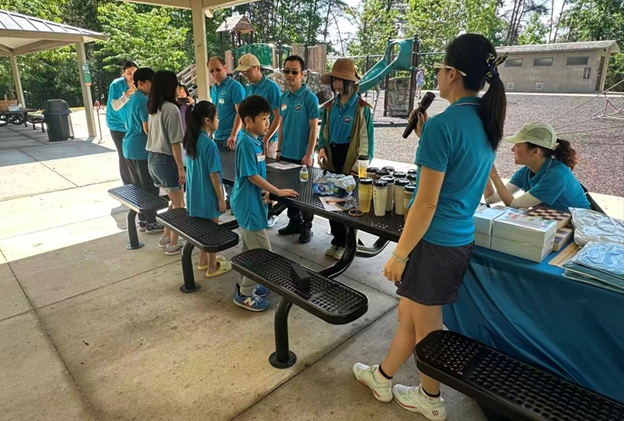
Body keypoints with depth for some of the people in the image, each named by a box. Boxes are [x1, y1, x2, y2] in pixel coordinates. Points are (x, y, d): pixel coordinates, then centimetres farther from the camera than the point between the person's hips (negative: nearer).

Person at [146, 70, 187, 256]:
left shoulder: (152, 108, 8)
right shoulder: (171, 109, -16)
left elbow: (150, 132, 11)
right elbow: (174, 142, -17)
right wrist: (181, 167, -13)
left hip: (152, 158, 8)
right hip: (166, 160, -8)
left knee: (174, 201, 20)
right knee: (179, 205, 7)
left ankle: (166, 237, 28)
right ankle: (173, 244, 14)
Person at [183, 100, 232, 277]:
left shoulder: (190, 141, 3)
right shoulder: (210, 144, -22)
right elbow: (214, 175, -20)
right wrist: (221, 198, -13)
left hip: (195, 194, 8)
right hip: (208, 195, -8)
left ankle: (203, 260, 36)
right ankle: (212, 267, 19)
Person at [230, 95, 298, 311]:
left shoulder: (255, 141, 9)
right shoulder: (246, 142, -20)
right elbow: (252, 175, -21)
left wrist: (264, 191, 2)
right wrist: (278, 192, -15)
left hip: (252, 201, 10)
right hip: (248, 203, -10)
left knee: (250, 248, 19)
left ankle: (246, 284, 34)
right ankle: (244, 294, 11)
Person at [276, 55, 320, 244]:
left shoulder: (310, 97, -10)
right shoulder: (283, 98, 8)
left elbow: (314, 128, -12)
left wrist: (309, 154, -16)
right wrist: (279, 150, 12)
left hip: (302, 156, -6)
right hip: (286, 155, 6)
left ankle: (306, 227, 19)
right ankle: (294, 222, 30)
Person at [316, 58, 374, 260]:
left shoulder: (361, 108, -9)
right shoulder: (329, 107, 9)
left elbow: (366, 139, -10)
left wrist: (359, 166, -17)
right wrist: (322, 149, -5)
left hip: (351, 163, -5)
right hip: (331, 161, 6)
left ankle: (350, 245, 20)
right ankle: (337, 240, 28)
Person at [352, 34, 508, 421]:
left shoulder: (442, 125, -21)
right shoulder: (487, 122, 5)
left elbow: (426, 204, -21)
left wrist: (399, 254, -13)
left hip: (434, 242, -8)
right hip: (462, 238, 9)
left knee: (425, 325, 14)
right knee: (409, 315, 22)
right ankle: (383, 378, 41)